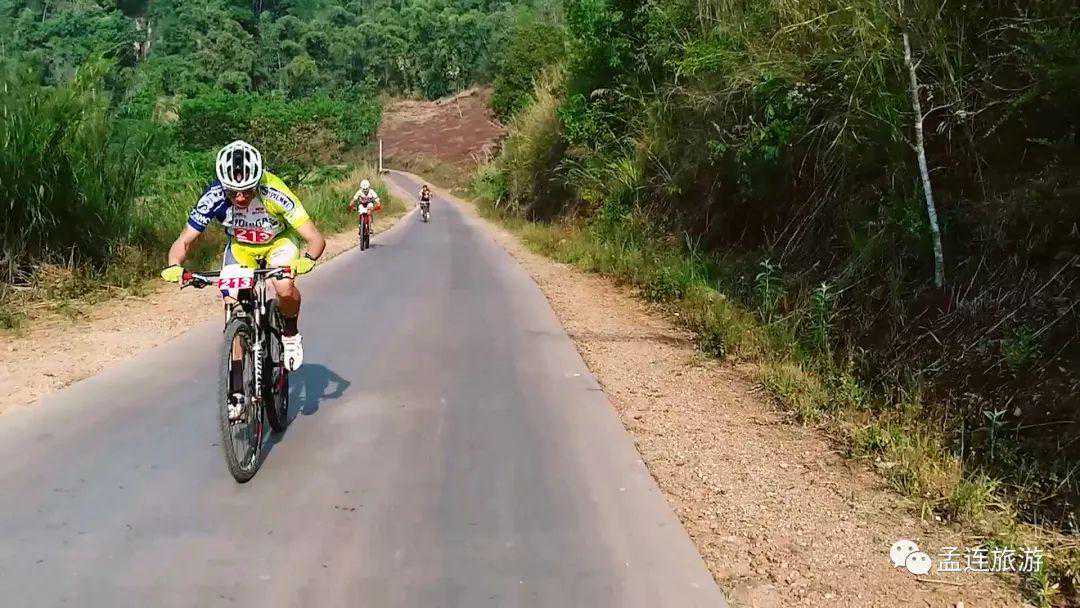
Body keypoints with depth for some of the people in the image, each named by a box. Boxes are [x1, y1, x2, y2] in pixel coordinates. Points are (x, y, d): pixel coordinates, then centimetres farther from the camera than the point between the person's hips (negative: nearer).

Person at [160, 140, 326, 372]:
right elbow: (184, 242, -22)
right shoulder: (214, 198, -30)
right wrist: (174, 266, -43)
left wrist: (307, 260, -57)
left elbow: (316, 239, -36)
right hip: (240, 246, 3)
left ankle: (291, 333, 1)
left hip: (278, 240, -2)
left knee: (285, 288, -29)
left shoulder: (274, 194, -36)